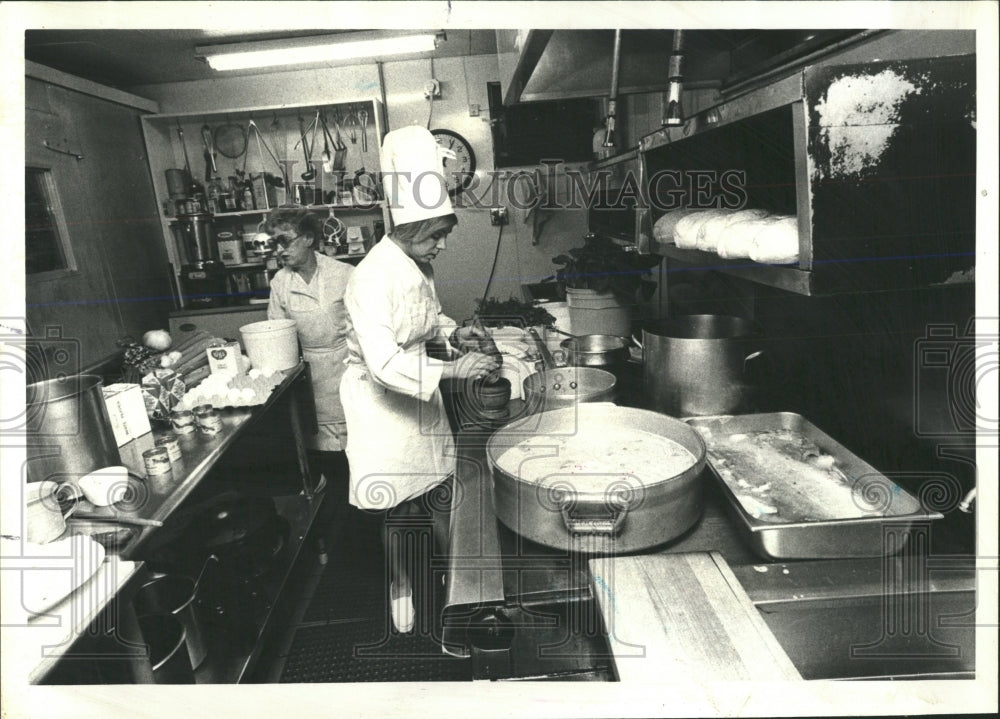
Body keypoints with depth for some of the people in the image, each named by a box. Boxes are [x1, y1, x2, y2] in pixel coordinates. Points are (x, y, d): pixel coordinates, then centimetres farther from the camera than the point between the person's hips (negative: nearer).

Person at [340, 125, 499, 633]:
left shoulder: (418, 266, 1)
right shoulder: (373, 278, -26)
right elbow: (384, 365, -32)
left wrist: (451, 331, 0)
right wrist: (452, 369, -33)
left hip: (421, 393, 7)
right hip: (383, 401, -7)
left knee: (440, 493, 17)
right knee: (397, 509, 8)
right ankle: (402, 587, 32)